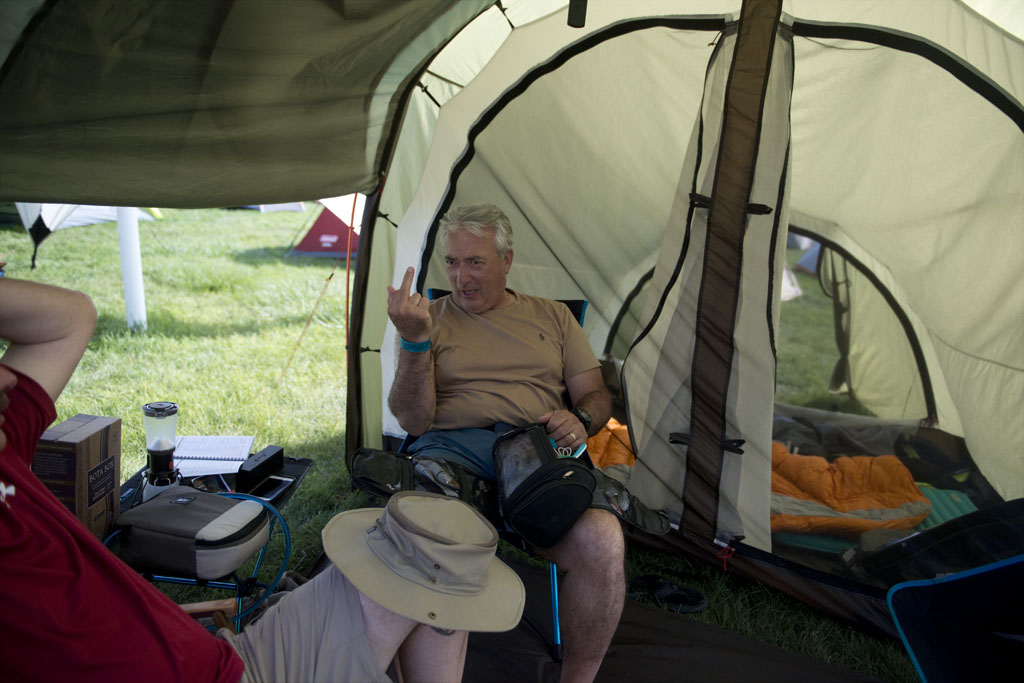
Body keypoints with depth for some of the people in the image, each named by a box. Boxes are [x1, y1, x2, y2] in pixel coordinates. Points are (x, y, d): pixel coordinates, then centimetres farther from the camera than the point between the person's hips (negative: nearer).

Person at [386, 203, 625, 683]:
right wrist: (414, 341, -11)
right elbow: (414, 422, 3)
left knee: (601, 542, -29)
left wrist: (579, 420, -4)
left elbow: (595, 397, 21)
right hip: (453, 449, -1)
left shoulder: (553, 316, 21)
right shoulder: (431, 318, 14)